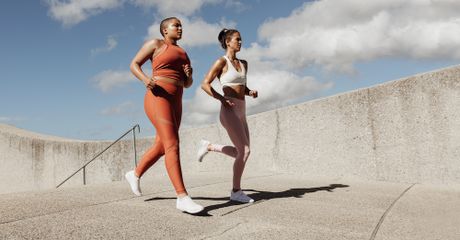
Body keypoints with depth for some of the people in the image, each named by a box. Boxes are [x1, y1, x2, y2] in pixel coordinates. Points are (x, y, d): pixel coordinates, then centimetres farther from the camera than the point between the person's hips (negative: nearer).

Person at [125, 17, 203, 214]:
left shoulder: (181, 53, 23)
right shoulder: (155, 44, 4)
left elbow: (187, 84, 24)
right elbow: (134, 65, 2)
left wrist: (189, 74, 0)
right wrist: (146, 79, -19)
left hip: (174, 104, 9)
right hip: (158, 100, -8)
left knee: (161, 148, 12)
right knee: (173, 145, -20)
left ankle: (134, 174, 37)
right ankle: (183, 197, -23)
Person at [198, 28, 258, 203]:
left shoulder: (243, 63, 18)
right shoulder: (221, 61, -3)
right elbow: (205, 84, -7)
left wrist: (251, 92, 5)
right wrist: (223, 99, -16)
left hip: (241, 112, 8)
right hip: (229, 112, -8)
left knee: (242, 152, 9)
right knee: (245, 151, -12)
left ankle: (208, 146, 27)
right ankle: (236, 191, 2)